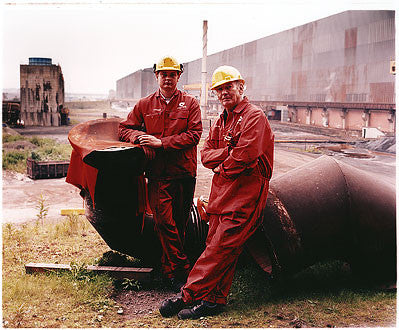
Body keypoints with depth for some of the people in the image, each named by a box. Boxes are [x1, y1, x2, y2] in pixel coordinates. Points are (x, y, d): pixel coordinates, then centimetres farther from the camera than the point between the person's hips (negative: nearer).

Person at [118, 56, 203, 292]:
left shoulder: (190, 103, 5)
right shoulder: (145, 105, 11)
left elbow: (194, 135, -6)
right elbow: (125, 129, 16)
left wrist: (161, 142, -14)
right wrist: (140, 137, -8)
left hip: (184, 172, 0)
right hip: (158, 174, 0)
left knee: (180, 223, 7)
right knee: (165, 222, -8)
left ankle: (170, 269, 21)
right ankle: (182, 269, 1)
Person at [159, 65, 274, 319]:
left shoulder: (254, 117, -6)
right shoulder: (221, 121, 20)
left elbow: (244, 157, -18)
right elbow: (205, 155, 12)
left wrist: (221, 169, -3)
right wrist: (228, 152, -7)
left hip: (246, 191, -8)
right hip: (222, 190, 8)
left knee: (221, 245, -10)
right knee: (217, 244, 5)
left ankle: (189, 295, -8)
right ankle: (215, 300, 10)